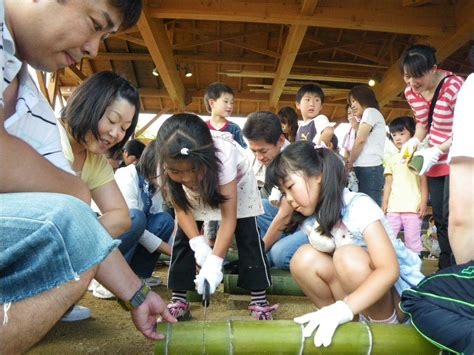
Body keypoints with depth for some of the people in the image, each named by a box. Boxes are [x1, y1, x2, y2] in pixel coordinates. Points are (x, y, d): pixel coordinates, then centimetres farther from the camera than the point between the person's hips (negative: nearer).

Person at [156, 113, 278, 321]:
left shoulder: (224, 156, -44)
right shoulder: (168, 163, -35)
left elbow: (229, 218, -39)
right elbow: (181, 209, -21)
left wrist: (214, 261, -46)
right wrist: (198, 243, -33)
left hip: (236, 182, -2)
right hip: (196, 191, 3)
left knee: (247, 236, -10)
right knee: (183, 237, -6)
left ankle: (259, 300, 1)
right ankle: (178, 301, 5)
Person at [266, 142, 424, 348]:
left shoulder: (358, 206, -23)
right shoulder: (311, 220, -3)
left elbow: (389, 270, -33)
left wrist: (341, 309, -43)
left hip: (399, 295, -5)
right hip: (359, 296, 5)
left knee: (348, 257, -31)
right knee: (305, 258, -17)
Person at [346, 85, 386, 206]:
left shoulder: (370, 111, 1)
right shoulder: (371, 114, 29)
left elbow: (360, 140, -7)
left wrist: (350, 162, 2)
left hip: (369, 169, -9)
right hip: (368, 169, 9)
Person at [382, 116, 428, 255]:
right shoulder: (392, 159, 15)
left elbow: (423, 181, 2)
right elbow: (388, 183, 12)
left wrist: (424, 202, -7)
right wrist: (384, 202, 5)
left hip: (413, 207, -3)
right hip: (393, 207, 4)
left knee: (413, 240, 2)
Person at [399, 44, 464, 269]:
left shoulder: (453, 86, -22)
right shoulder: (411, 92, -2)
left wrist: (437, 151, -24)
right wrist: (415, 140, -6)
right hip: (435, 160, 7)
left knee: (451, 216, -12)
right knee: (439, 217, 11)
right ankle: (444, 269, 24)